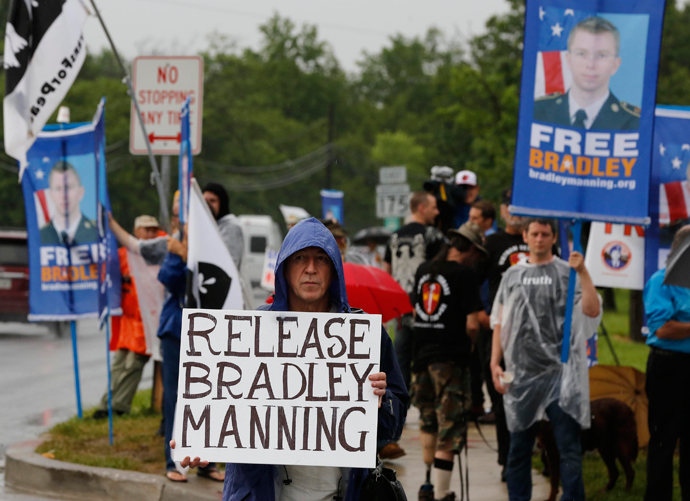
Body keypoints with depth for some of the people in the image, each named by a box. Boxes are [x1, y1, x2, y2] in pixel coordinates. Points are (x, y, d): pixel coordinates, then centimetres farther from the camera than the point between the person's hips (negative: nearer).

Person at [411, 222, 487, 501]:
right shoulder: (465, 274, -11)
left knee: (428, 423, 20)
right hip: (451, 358, -7)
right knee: (449, 431, -2)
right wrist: (469, 341, 4)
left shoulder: (424, 270, 9)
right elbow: (472, 324, -15)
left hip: (422, 354, 7)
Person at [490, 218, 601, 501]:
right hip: (521, 372, 3)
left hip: (560, 372, -3)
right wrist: (495, 363, 5)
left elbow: (592, 310, -10)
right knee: (519, 446, 9)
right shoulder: (513, 276, 13)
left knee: (569, 446, -6)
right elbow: (499, 322, 13)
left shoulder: (567, 272, 3)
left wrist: (582, 271, -17)